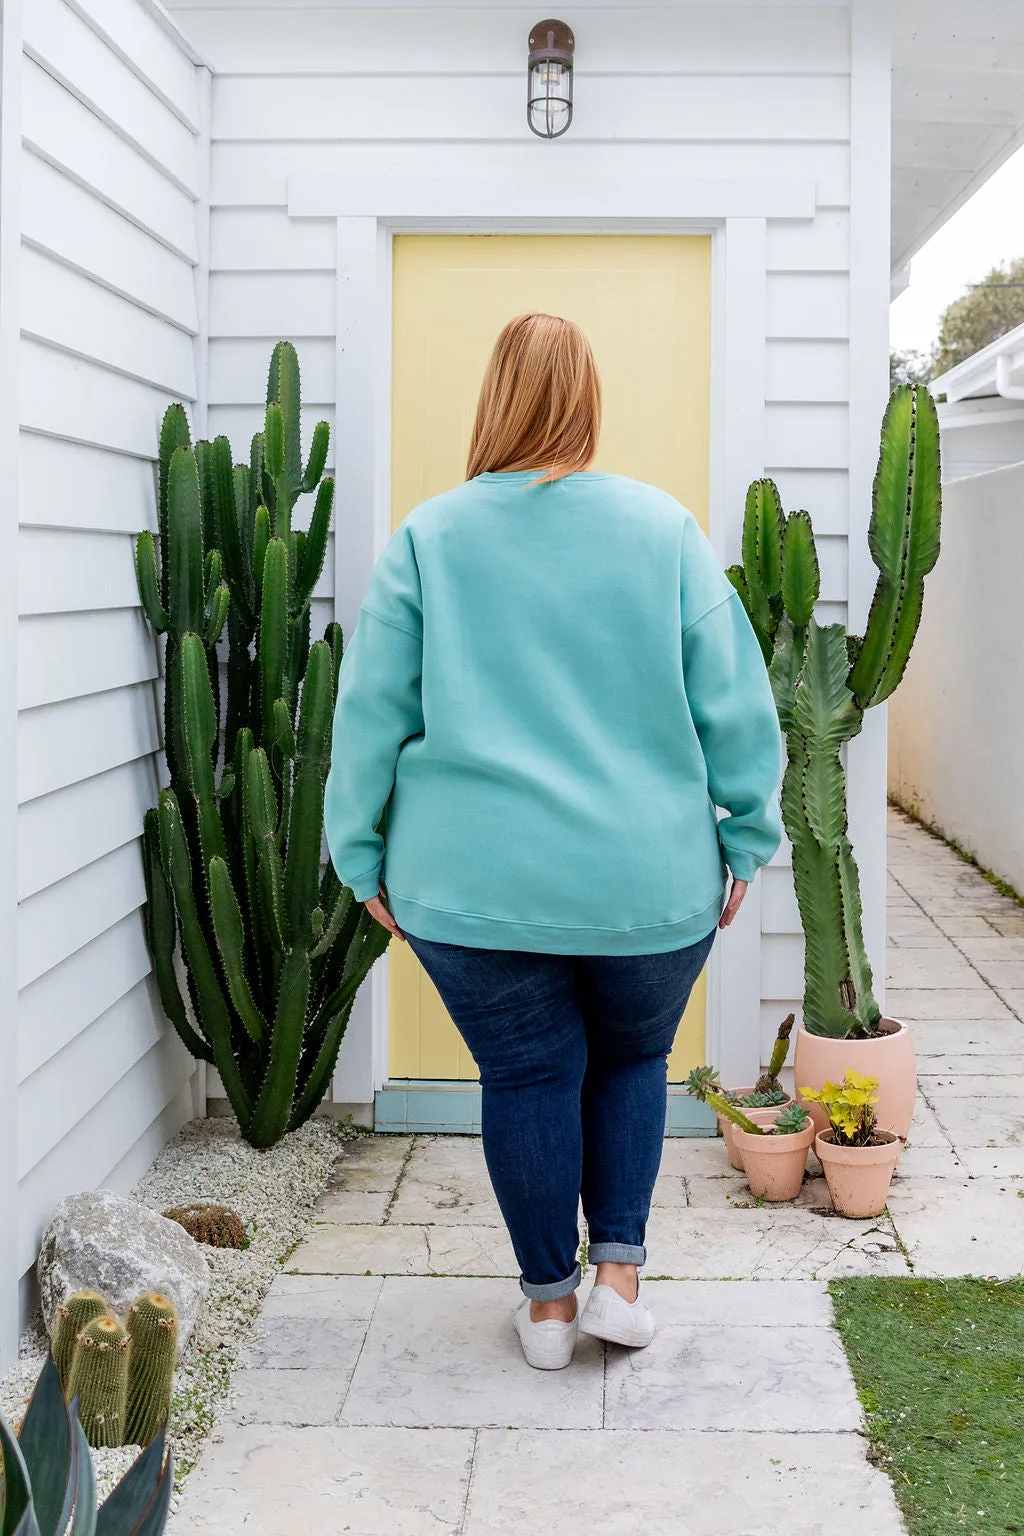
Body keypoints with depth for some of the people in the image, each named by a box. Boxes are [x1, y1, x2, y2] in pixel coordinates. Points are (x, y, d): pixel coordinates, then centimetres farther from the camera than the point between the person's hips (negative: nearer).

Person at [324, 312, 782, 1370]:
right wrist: (746, 837, 9)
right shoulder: (665, 529, -2)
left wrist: (364, 856, 8)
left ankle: (548, 1300, 22)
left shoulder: (428, 538, -2)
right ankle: (619, 1271, 17)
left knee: (526, 1075, 12)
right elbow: (735, 703, 0)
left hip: (472, 880, 0)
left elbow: (370, 711, 0)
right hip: (647, 877, 1)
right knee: (631, 1059, 21)